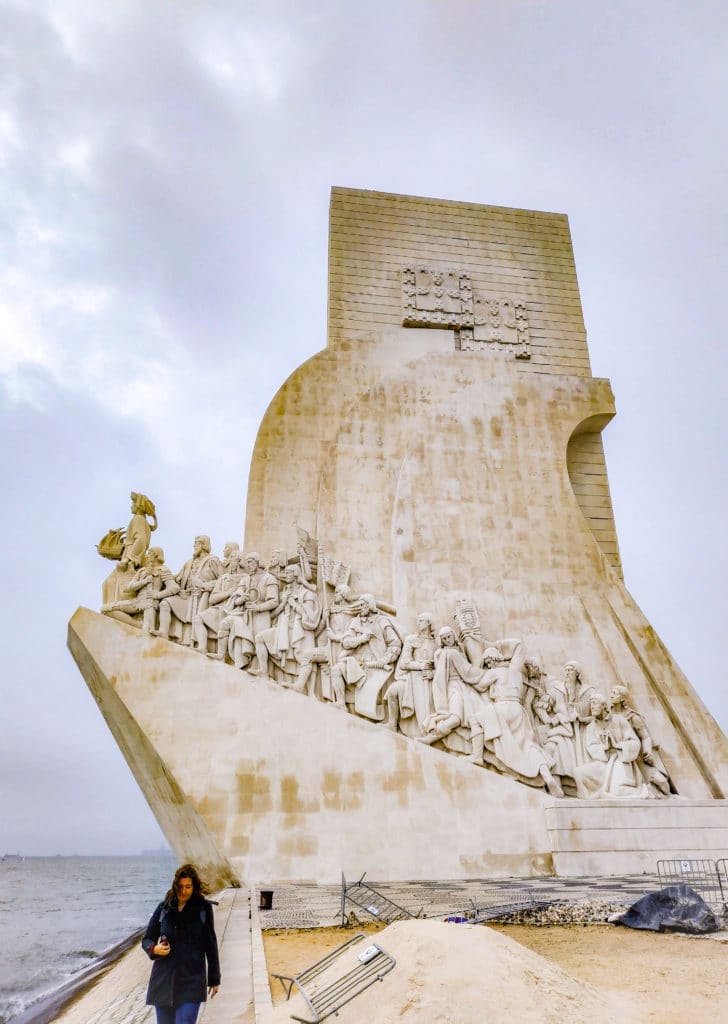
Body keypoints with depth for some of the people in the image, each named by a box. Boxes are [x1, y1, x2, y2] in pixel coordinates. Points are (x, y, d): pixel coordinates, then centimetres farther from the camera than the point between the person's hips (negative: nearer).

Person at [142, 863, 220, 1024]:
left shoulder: (203, 908, -1)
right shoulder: (164, 908, 3)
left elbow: (210, 944, 4)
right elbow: (147, 939, 10)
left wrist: (214, 979, 6)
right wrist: (154, 949, -13)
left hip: (191, 982, -3)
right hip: (164, 981, 3)